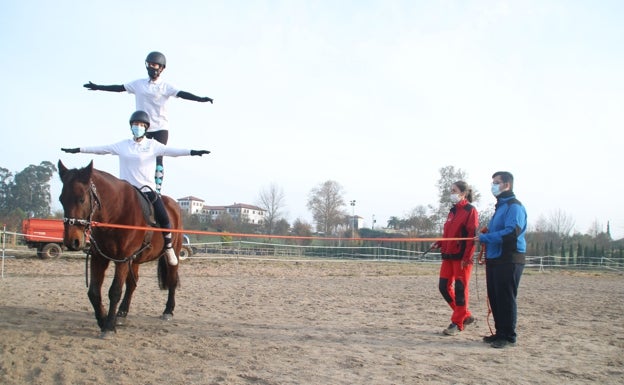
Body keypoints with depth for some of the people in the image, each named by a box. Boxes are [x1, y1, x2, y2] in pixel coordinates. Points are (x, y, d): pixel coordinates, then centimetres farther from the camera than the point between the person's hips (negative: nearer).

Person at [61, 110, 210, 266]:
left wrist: (192, 152, -23)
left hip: (147, 189, -2)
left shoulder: (153, 145, 3)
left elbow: (171, 151, -9)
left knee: (164, 220, -12)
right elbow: (101, 149, 12)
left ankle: (168, 248, 5)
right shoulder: (122, 145, 10)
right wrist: (78, 150, 9)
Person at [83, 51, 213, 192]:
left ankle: (157, 190, -6)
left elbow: (182, 93, -11)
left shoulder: (165, 87, 1)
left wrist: (200, 99, -26)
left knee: (158, 159, -7)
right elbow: (120, 88, 16)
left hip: (161, 128, -3)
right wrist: (98, 87, 17)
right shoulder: (138, 84, 10)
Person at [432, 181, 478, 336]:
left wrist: (466, 257, -18)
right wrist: (438, 243, 5)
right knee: (444, 286, 7)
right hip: (448, 255, 8)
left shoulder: (470, 211, -8)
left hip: (462, 257, -8)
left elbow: (472, 236, -13)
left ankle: (457, 323, 9)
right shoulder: (453, 211, 16)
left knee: (460, 289, -1)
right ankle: (465, 315, 22)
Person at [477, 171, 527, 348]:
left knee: (506, 299, -5)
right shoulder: (500, 206, 19)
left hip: (509, 260, -9)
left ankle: (509, 337, 4)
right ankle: (500, 332, 22)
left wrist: (485, 237, -17)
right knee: (495, 298, 12)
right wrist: (486, 235, 9)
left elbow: (512, 232, -22)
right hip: (494, 259, 9)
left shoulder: (514, 206, -11)